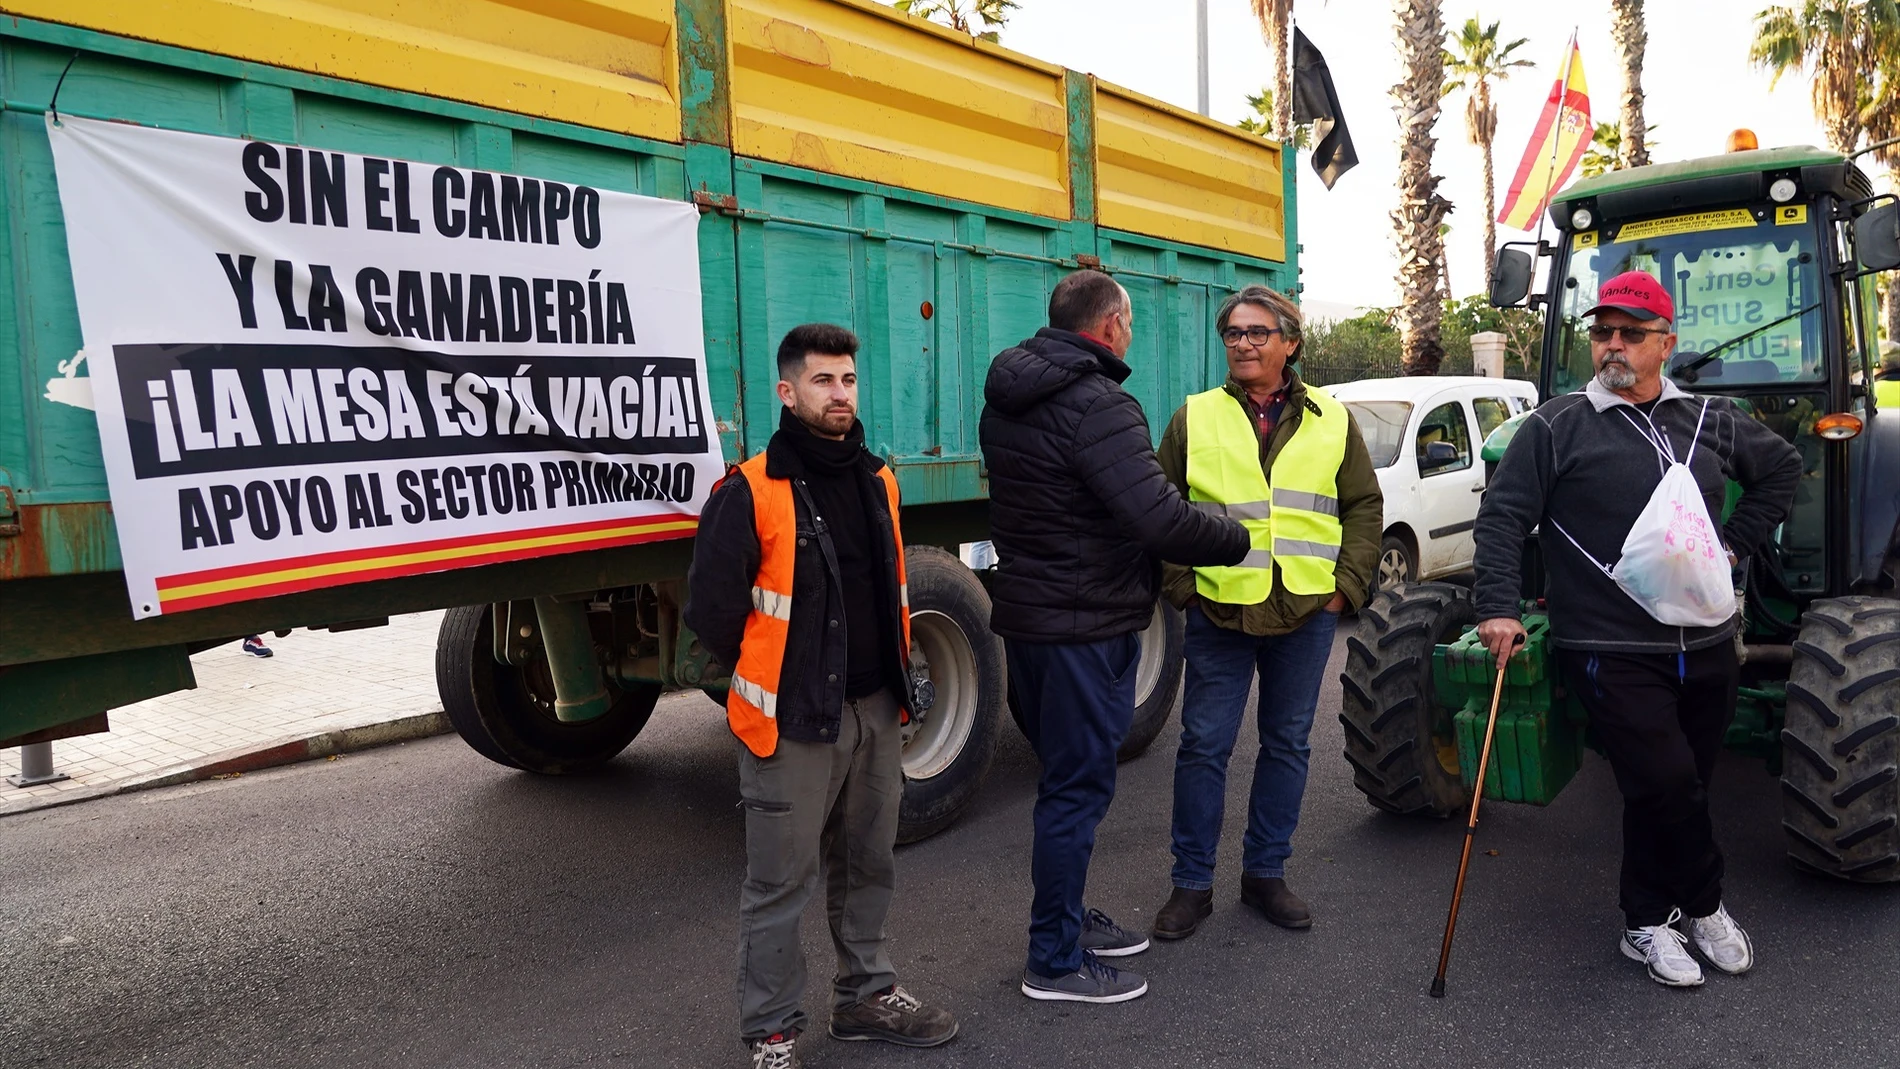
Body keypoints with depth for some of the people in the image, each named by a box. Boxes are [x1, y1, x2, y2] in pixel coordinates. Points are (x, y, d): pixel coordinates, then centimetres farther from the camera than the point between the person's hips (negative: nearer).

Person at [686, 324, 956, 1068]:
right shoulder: (749, 493, -13)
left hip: (876, 712, 6)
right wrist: (771, 685, 1)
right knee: (781, 883, 4)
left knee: (868, 867, 18)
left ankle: (867, 996, 36)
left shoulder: (877, 481, 8)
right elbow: (711, 609, -10)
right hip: (792, 723, -6)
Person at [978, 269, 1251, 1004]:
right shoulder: (1098, 406, -21)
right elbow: (1163, 522, -27)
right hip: (1086, 625, -9)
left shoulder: (1008, 398, 9)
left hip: (1025, 610, 9)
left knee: (1064, 775, 21)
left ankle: (1065, 917, 36)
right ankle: (1056, 962, 16)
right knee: (1078, 786, 3)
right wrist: (1241, 538, -12)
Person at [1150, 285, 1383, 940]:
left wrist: (1346, 584, 1)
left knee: (1287, 744, 11)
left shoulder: (1331, 420, 7)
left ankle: (1266, 872, 27)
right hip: (1219, 613, -2)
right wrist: (1182, 585, -5)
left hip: (1306, 614, 2)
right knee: (1204, 746, 2)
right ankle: (1192, 883, 15)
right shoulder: (1195, 418, 3)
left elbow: (1365, 506, 11)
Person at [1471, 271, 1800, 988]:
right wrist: (1498, 606, -14)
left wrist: (1738, 540, 13)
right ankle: (1704, 906, 18)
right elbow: (1502, 517, -5)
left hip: (1705, 648, 5)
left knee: (1669, 793, 12)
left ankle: (1646, 923, 29)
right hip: (1610, 653, -5)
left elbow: (1782, 467, 27)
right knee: (1667, 785, -9)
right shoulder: (1556, 427, -3)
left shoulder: (1709, 420, 11)